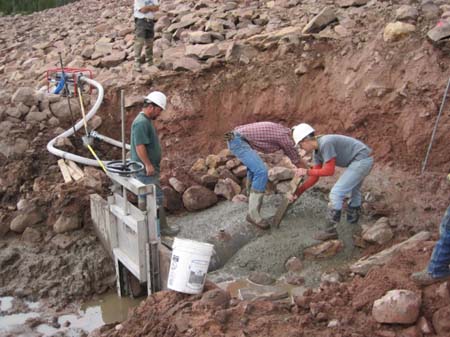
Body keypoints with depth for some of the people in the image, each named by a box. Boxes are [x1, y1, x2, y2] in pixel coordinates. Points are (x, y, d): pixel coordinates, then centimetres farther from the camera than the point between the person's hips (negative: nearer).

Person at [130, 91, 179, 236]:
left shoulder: (146, 121, 14)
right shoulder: (141, 122, -19)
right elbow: (139, 146, -24)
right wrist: (148, 164, -22)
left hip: (146, 169, 11)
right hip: (146, 169, -11)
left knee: (145, 197, 15)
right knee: (157, 197, -4)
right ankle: (162, 227, 4)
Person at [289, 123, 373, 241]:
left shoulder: (326, 143, -21)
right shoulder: (317, 151, 9)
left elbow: (329, 171, -20)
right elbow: (315, 177, 12)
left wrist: (306, 172, -13)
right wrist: (298, 191, 8)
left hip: (361, 160, -10)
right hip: (364, 160, 10)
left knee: (336, 193, -10)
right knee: (354, 188, 32)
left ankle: (331, 231, -6)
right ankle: (353, 217, 52)